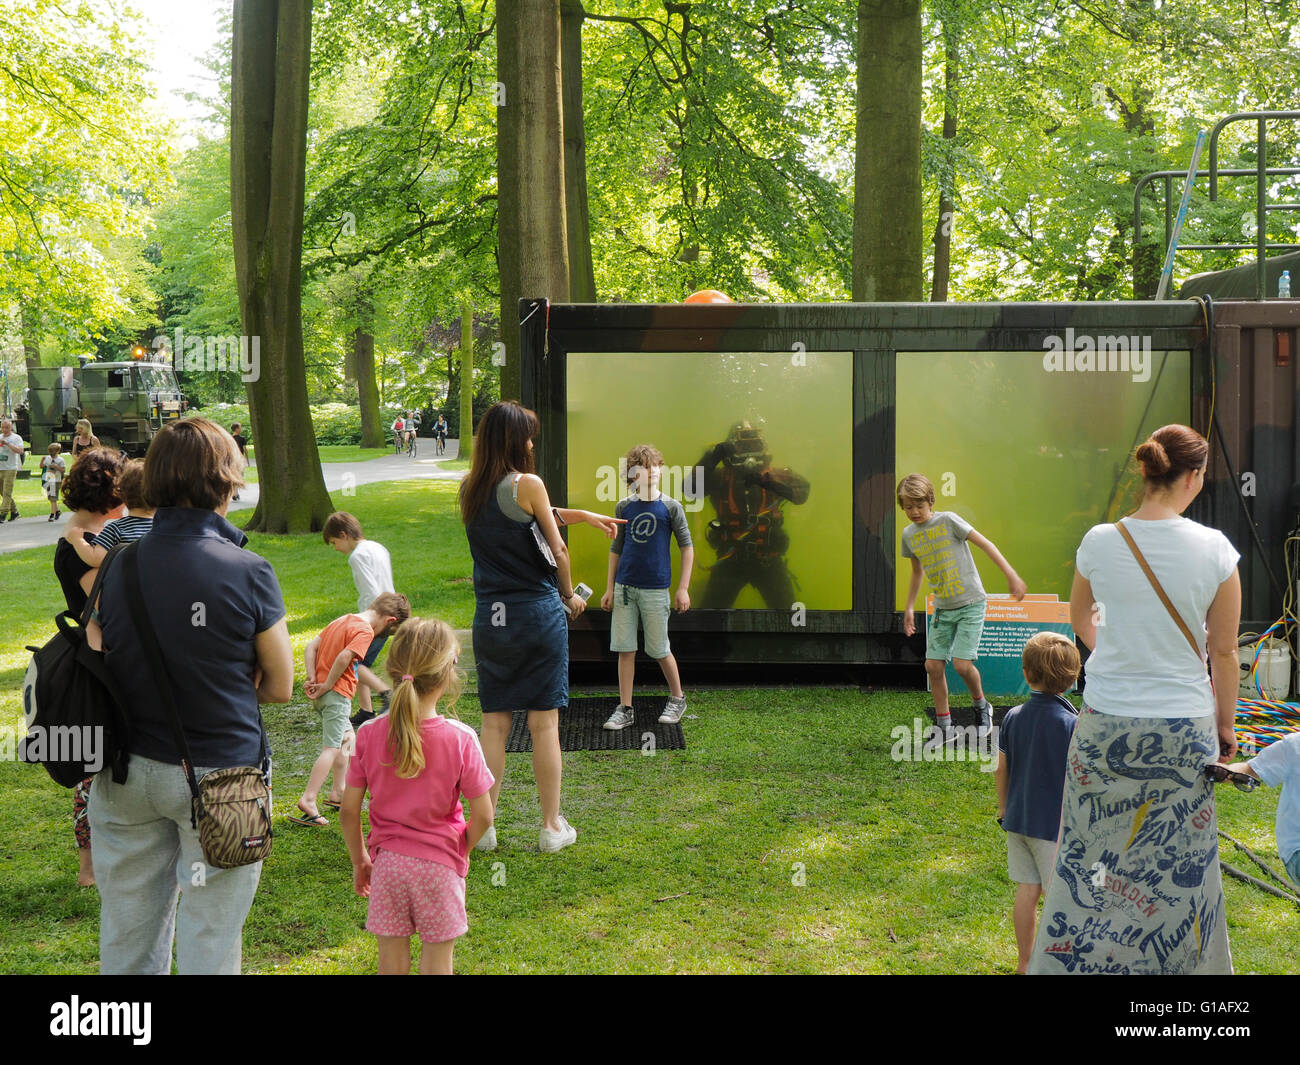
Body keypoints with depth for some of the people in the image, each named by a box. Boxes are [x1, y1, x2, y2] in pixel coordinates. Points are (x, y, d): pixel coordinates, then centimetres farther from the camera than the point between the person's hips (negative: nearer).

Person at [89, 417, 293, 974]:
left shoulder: (117, 569, -3)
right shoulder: (248, 573, -14)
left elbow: (99, 671, 8)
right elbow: (280, 687, -5)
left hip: (127, 773, 4)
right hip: (219, 771, -4)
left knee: (126, 936, 17)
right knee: (209, 944, 8)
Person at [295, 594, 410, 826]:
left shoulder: (342, 621, 16)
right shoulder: (365, 631, -12)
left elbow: (311, 647, 12)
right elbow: (344, 657, -26)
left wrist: (312, 679, 3)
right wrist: (327, 685, -16)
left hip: (321, 693, 9)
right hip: (337, 694, -9)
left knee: (347, 737, 22)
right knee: (332, 748, -8)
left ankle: (339, 792, 25)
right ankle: (308, 801, -14)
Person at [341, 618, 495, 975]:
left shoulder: (369, 735, -8)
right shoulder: (460, 738, -15)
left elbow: (349, 810, -3)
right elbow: (483, 815, -11)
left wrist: (359, 859, 11)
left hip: (388, 861, 2)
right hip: (440, 864, -2)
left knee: (392, 961, 15)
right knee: (438, 962, 12)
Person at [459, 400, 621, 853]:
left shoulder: (470, 490, 7)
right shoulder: (527, 484, -10)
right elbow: (557, 550, -4)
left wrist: (582, 515, 30)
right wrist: (569, 596, 13)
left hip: (489, 616, 5)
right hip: (537, 612, -5)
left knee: (494, 722, 9)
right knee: (544, 722, 3)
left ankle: (484, 827, 11)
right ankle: (552, 827, 11)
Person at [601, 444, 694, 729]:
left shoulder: (670, 507, -2)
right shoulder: (624, 507, 6)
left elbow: (686, 547, 1)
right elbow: (616, 548, 12)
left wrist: (683, 588, -5)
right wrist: (609, 588, 8)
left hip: (655, 588, -3)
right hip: (624, 587, 3)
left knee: (659, 649, 4)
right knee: (625, 649, 3)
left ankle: (677, 699, 25)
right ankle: (625, 709, 11)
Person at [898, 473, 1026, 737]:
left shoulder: (948, 520, -11)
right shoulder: (909, 534, 6)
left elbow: (985, 545, -11)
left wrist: (1012, 576, -16)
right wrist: (909, 607, 22)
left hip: (971, 603, -5)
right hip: (942, 608, 6)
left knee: (962, 663, -14)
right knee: (933, 665, -1)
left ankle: (981, 706, 15)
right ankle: (945, 726, 12)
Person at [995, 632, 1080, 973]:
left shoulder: (1013, 717, -1)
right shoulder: (1071, 724, -16)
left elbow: (1001, 768, 6)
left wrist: (1003, 807, 20)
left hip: (1018, 819, 5)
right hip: (1055, 824, -5)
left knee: (1026, 891, 13)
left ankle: (1025, 961, 22)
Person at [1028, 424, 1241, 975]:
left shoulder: (1098, 542, -5)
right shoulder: (1214, 549, -10)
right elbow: (1224, 651, -2)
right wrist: (1225, 725, 11)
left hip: (1105, 723, 1)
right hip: (1184, 724, -1)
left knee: (1090, 862, 12)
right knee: (1178, 869, 11)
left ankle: (1072, 959, 20)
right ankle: (1179, 960, 21)